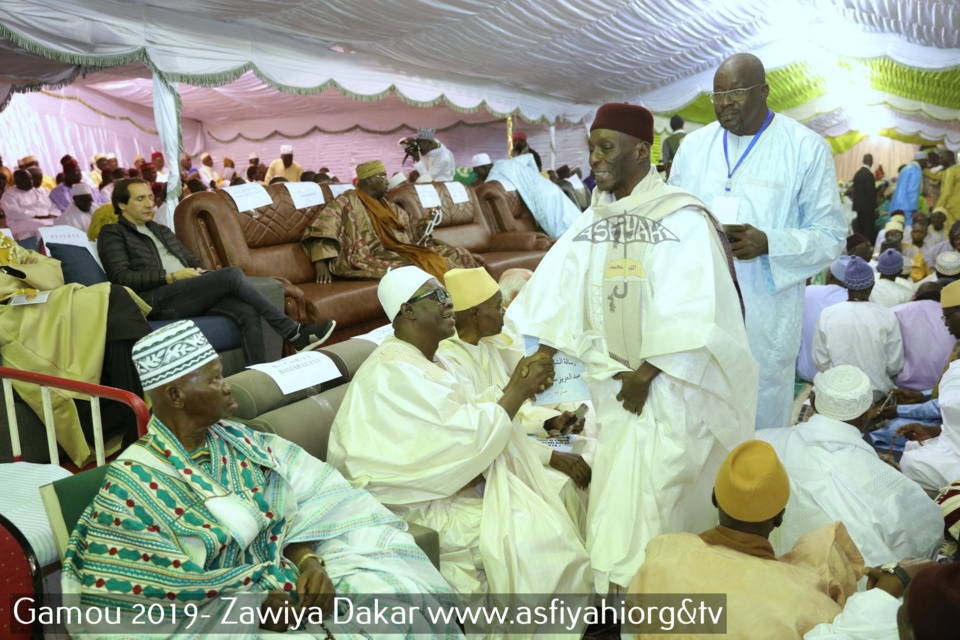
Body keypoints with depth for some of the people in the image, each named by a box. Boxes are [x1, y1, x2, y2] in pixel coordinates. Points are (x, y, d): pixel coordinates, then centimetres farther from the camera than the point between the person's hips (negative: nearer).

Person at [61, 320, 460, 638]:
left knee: (399, 600, -9)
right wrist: (252, 603, -18)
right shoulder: (136, 482, -14)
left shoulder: (235, 442, 3)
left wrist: (309, 561, -14)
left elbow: (286, 510, 5)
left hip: (280, 586, 6)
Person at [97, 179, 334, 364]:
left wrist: (200, 272, 4)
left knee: (247, 312, -23)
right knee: (233, 274, -26)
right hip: (156, 300, -7)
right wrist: (170, 277, -13)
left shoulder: (161, 230, 31)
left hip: (190, 292, 7)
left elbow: (191, 260, 30)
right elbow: (121, 277, -4)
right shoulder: (112, 234, 10)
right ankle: (293, 332, -22)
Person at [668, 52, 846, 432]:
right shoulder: (694, 145, 9)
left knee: (763, 415, 6)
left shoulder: (807, 149, -3)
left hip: (766, 310, -3)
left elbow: (830, 237, -3)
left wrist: (768, 244, -21)